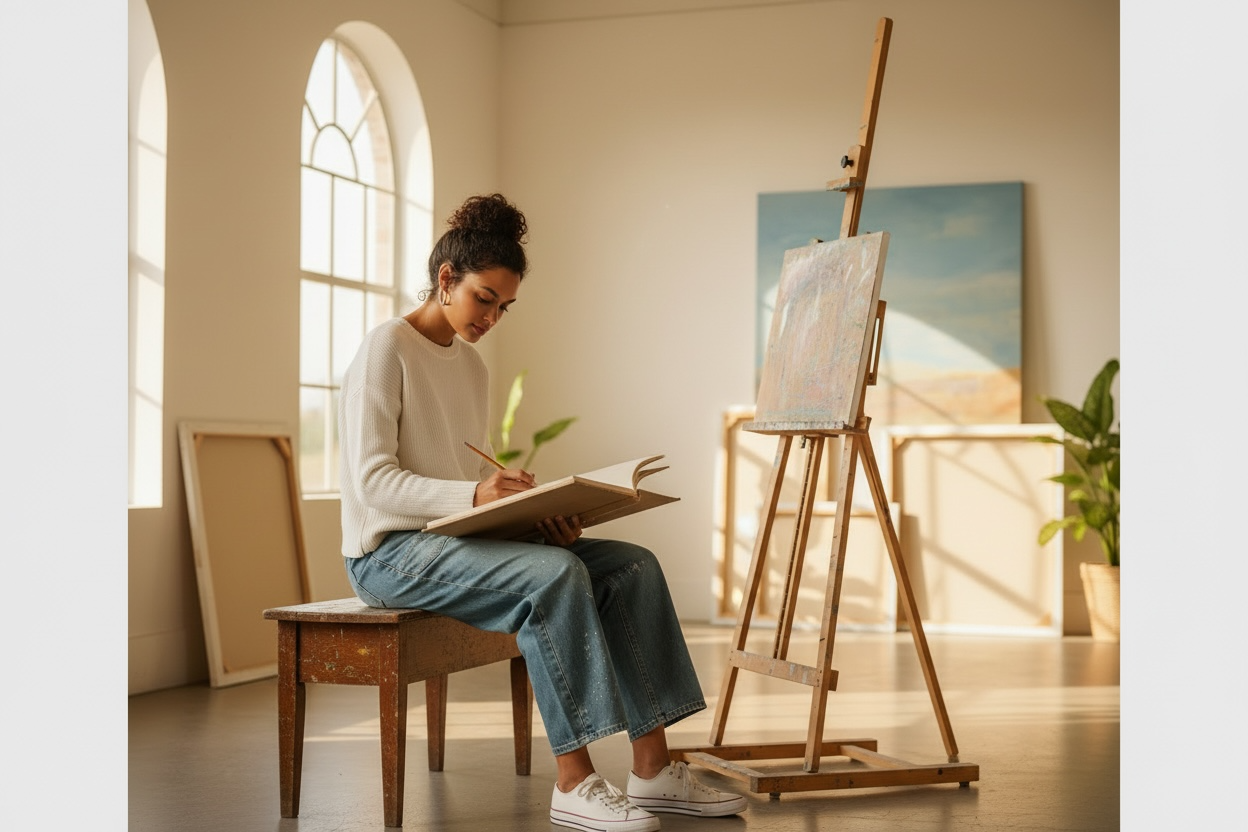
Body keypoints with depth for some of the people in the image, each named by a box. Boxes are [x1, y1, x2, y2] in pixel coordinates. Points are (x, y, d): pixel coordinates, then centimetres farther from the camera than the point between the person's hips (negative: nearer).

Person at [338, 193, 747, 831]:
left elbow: (476, 488, 14)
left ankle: (653, 770, -12)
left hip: (456, 540, 8)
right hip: (389, 552, -8)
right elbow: (372, 480, -18)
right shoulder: (385, 349, -8)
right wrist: (473, 495, -32)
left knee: (633, 565, -9)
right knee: (555, 574, -32)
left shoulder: (472, 367, 17)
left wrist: (537, 513, -7)